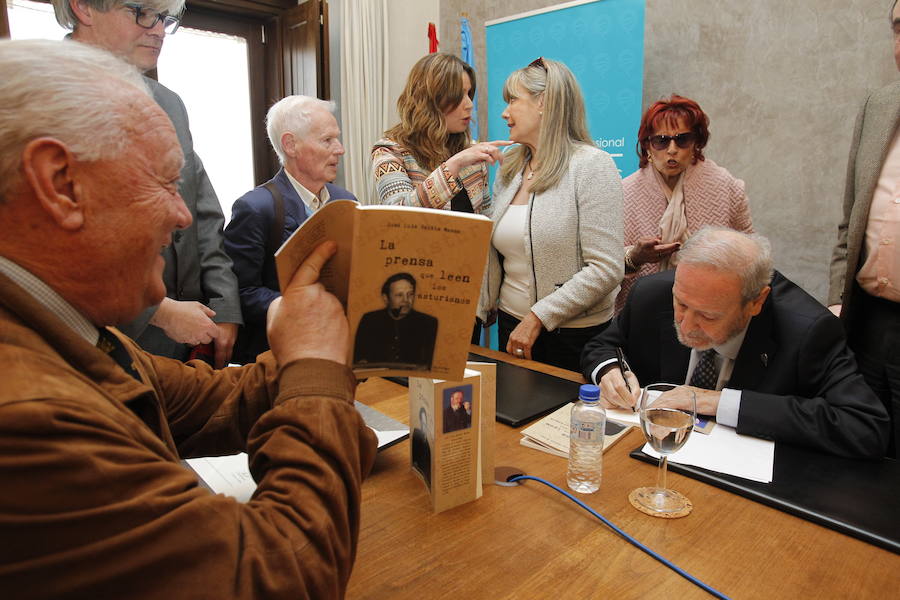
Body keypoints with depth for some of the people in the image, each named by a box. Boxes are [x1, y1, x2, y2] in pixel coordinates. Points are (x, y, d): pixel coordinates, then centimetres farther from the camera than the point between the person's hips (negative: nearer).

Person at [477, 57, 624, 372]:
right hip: (511, 326, 6)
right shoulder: (508, 170, 8)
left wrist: (538, 317, -19)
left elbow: (606, 269, -19)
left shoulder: (591, 165, -12)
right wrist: (478, 311, 3)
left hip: (573, 335, -6)